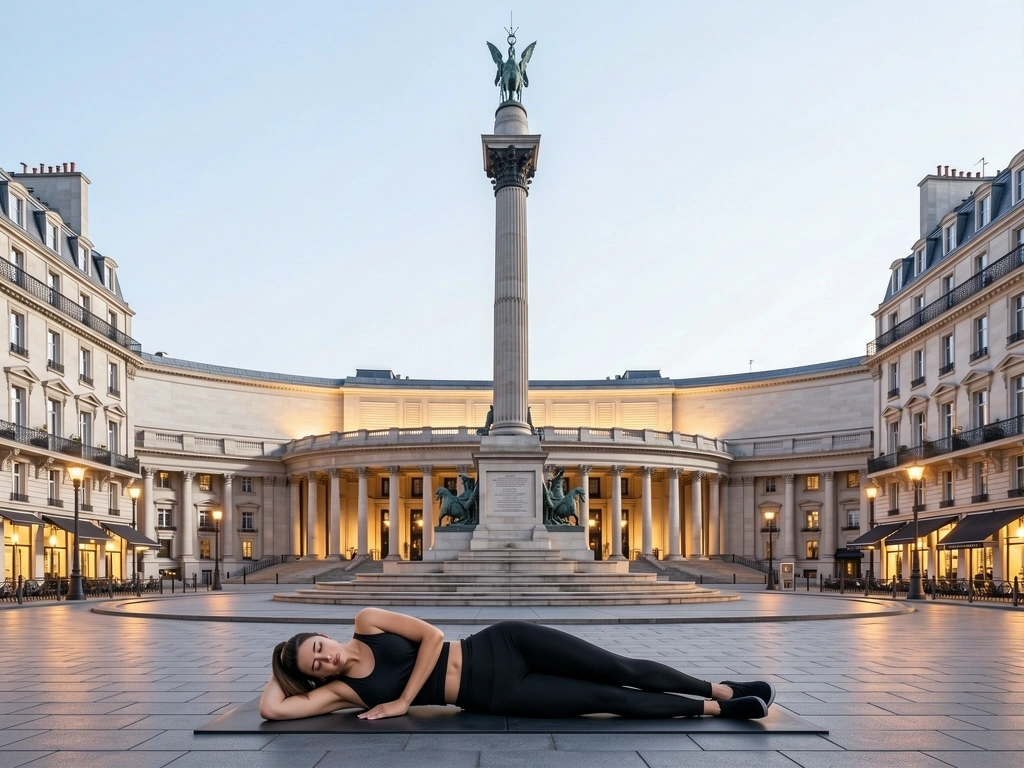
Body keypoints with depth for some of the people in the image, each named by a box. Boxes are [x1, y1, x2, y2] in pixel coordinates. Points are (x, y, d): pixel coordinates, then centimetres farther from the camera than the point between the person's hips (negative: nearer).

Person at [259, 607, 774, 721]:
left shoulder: (367, 623, -1)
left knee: (621, 671, -5)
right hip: (494, 697, 0)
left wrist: (404, 700, -9)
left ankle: (723, 689, 10)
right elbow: (272, 709, -8)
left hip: (500, 645, 0)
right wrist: (278, 674, 5)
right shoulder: (344, 691, -1)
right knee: (612, 699, -7)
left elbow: (432, 635, -6)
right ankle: (718, 709, 4)